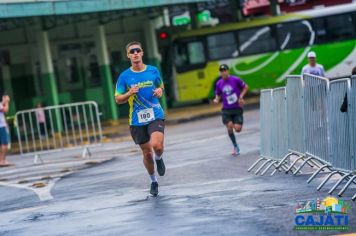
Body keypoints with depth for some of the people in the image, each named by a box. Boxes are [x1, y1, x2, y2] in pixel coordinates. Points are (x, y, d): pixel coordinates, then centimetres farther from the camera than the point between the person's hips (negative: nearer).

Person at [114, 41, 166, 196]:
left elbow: (161, 86, 20)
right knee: (147, 153, 7)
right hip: (137, 120, 1)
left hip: (156, 116, -1)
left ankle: (159, 159, 13)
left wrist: (160, 91, -3)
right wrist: (129, 93, -17)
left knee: (157, 145, -24)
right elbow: (118, 99, 3)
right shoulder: (124, 76, -2)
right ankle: (153, 182, 31)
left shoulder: (153, 71, 2)